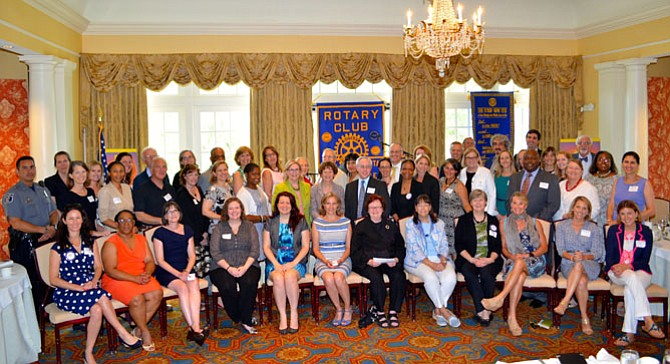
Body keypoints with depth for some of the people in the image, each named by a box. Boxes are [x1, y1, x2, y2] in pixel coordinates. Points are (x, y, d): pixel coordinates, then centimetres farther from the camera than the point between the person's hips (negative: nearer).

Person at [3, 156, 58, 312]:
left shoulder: (43, 191, 15)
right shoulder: (12, 194, -6)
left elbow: (54, 213, 17)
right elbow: (16, 223, -15)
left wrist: (52, 227, -5)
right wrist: (43, 230, -17)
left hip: (46, 241, 6)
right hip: (24, 245, -6)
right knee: (30, 284, -3)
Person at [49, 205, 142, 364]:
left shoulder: (90, 242, 14)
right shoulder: (58, 248, 1)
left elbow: (98, 267, 13)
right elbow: (53, 279, -3)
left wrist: (93, 281, -9)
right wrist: (79, 288, -15)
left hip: (90, 288, 4)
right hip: (66, 292, -4)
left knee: (97, 310, -32)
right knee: (101, 297, -33)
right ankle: (123, 333, -23)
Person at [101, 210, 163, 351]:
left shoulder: (141, 239, 14)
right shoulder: (111, 244, -4)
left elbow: (150, 261, 11)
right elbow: (110, 271, -14)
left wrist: (147, 274, -13)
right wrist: (135, 278, -22)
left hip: (141, 277, 5)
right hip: (117, 281, -5)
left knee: (157, 293, -24)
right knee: (137, 299, -32)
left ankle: (138, 329, -8)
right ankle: (145, 332, -8)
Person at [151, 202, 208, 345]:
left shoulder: (187, 230, 12)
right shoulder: (160, 233, 0)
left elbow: (192, 255, 10)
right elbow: (160, 261, -4)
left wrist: (187, 271, -9)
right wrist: (178, 274, -15)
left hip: (185, 269, 3)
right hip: (166, 271, -3)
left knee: (194, 285, -30)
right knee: (182, 287, -32)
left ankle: (194, 328, -39)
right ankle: (194, 328, -33)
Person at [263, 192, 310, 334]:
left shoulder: (301, 222, 8)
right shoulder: (270, 223, 12)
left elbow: (305, 246, 4)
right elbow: (266, 246, 7)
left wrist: (293, 263, -10)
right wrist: (276, 264, -9)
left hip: (296, 263, -1)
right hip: (275, 263, 1)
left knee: (290, 276, -35)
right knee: (278, 278, -33)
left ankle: (294, 314, -20)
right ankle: (282, 316, -22)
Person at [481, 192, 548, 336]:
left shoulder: (535, 223, 15)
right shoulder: (505, 224, 17)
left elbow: (544, 247, 9)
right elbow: (504, 248, 16)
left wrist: (530, 255, -10)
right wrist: (512, 256, -7)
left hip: (535, 263, -1)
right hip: (513, 262, 1)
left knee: (520, 263, -38)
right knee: (520, 276, -36)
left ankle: (500, 298, -46)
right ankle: (512, 317, -42)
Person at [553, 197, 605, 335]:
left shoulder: (595, 229, 14)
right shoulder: (562, 226, 14)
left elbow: (598, 253, 3)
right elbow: (560, 249, 4)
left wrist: (583, 257, -18)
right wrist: (571, 256, -18)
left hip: (590, 265, 0)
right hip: (568, 264, 0)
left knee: (579, 265, -38)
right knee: (582, 281, -34)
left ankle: (564, 302, -42)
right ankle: (585, 318, -26)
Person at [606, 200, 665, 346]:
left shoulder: (646, 232, 6)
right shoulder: (613, 230, 9)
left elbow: (645, 260, 0)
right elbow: (609, 257, 4)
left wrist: (628, 266, -18)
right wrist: (615, 267, -18)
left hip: (640, 271, 0)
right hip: (617, 273, 0)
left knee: (630, 290, -35)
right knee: (632, 278, -36)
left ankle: (629, 333, -35)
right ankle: (648, 322, -43)